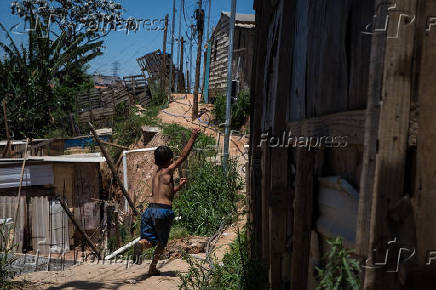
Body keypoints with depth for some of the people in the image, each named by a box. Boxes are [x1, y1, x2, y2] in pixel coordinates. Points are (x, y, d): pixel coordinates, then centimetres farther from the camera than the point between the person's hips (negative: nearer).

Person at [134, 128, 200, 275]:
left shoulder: (155, 176, 20)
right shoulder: (168, 171, -2)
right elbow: (183, 156, -1)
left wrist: (178, 186, 37)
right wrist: (193, 138, 2)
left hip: (151, 208, 6)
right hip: (163, 210, -6)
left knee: (150, 240, 11)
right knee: (162, 242, 11)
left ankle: (141, 243, -22)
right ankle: (153, 268, 8)